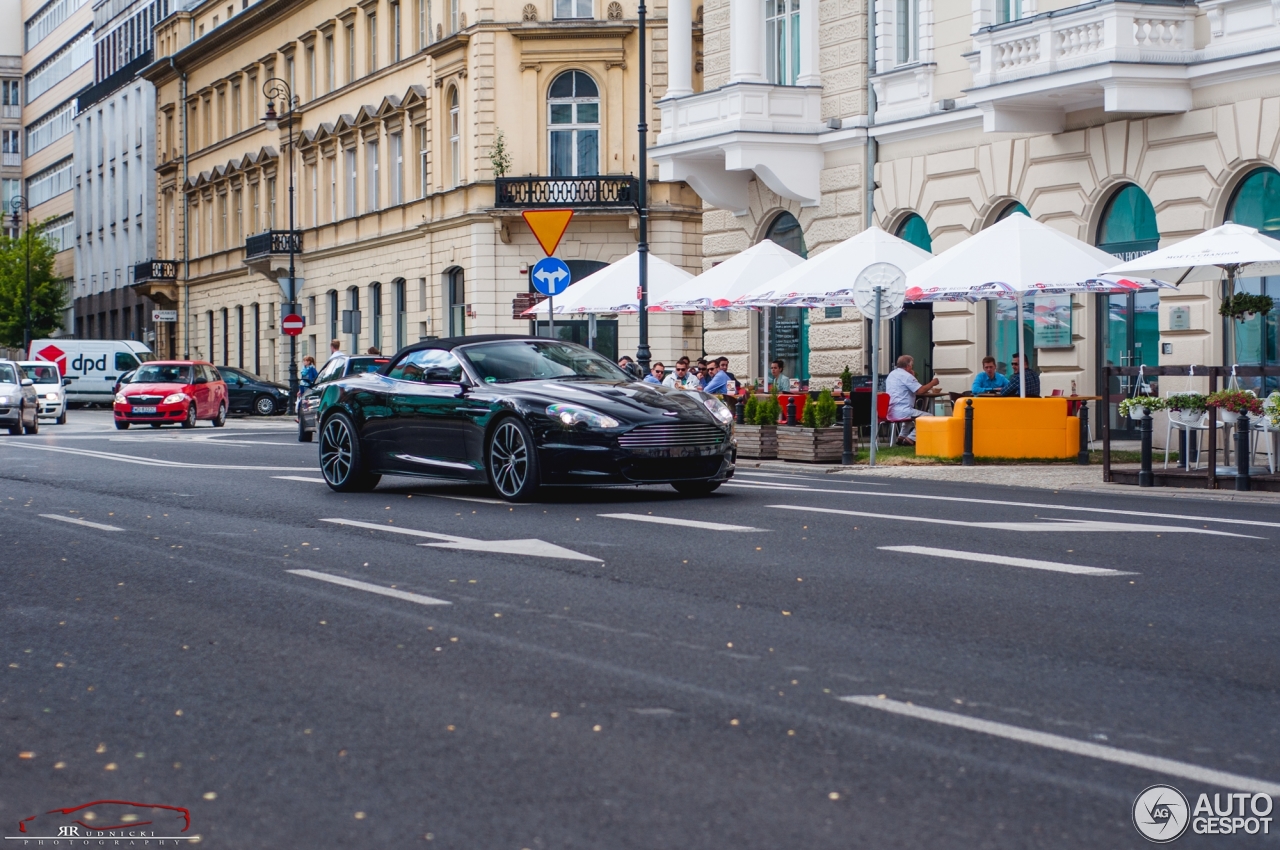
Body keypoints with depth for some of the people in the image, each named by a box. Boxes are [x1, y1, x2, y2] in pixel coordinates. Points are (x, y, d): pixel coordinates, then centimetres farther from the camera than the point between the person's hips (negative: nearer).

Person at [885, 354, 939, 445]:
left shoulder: (892, 374, 18)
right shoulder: (906, 376, -11)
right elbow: (920, 391, -17)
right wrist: (932, 383, -3)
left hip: (889, 412, 10)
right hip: (901, 412, -10)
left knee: (910, 413, 39)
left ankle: (902, 437, 25)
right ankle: (911, 439, -11)